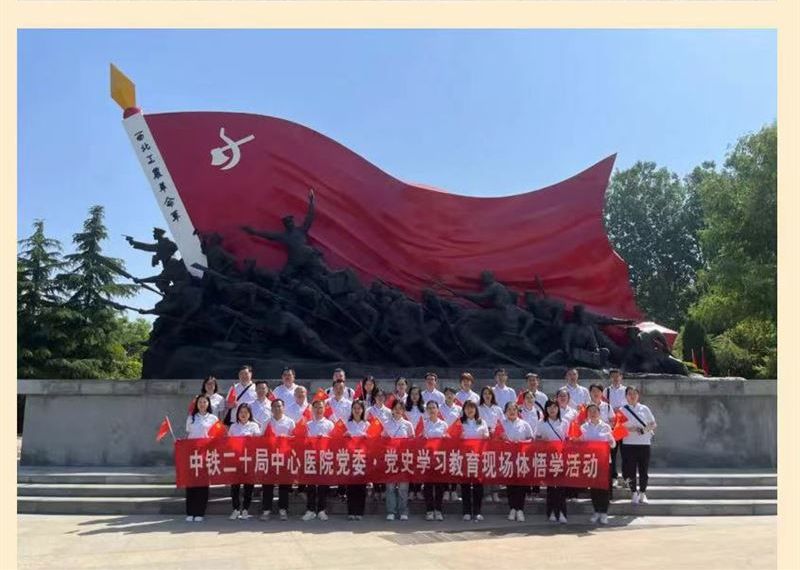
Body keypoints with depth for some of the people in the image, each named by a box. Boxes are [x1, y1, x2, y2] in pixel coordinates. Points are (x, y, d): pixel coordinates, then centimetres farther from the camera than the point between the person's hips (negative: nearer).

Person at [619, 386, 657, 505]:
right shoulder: (622, 410, 3)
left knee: (644, 470, 4)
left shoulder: (644, 409, 8)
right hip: (629, 443, -1)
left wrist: (643, 429, -10)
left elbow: (653, 424, 9)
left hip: (644, 443, 1)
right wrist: (630, 429, -19)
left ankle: (643, 493, 17)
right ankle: (634, 492, 15)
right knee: (631, 469, 0)